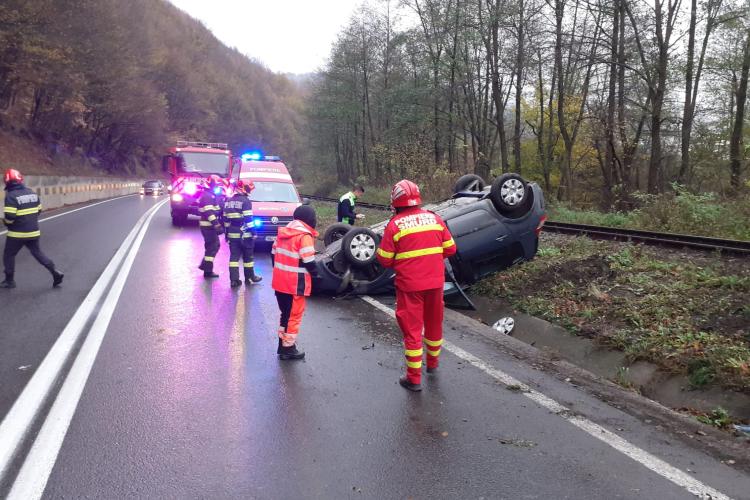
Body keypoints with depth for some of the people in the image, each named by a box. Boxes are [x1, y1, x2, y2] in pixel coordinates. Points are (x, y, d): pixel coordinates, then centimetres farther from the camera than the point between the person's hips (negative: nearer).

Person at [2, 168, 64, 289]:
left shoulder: (11, 196, -16)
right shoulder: (32, 193, 4)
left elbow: (9, 217, -21)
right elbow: (39, 210, 12)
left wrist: (6, 222, 0)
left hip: (17, 234, -6)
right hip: (34, 232, 6)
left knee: (9, 255, 11)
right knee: (38, 253, 16)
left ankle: (10, 280, 17)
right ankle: (55, 273, 6)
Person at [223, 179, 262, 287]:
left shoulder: (229, 201, 11)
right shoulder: (246, 201, -11)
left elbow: (226, 218, 14)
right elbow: (248, 219, -16)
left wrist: (227, 231, 21)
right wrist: (253, 232, -11)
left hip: (232, 234, 6)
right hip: (245, 234, -6)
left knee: (234, 256, 4)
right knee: (248, 256, 8)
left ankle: (234, 279, 0)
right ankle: (250, 277, 18)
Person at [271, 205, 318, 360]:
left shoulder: (283, 231, 9)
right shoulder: (304, 235, -16)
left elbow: (274, 253, 14)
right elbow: (308, 262, -18)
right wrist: (314, 272, 1)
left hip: (279, 281, 8)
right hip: (295, 284, -7)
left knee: (285, 313, 19)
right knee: (294, 315, 4)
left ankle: (283, 344, 27)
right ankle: (288, 348, 10)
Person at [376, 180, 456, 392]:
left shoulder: (395, 224, -12)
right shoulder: (435, 219, 0)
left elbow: (384, 259, -9)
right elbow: (450, 248, 5)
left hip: (409, 285, -4)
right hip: (435, 282, 4)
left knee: (412, 329, 4)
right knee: (434, 323, 21)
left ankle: (414, 378, 9)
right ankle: (432, 362, 41)